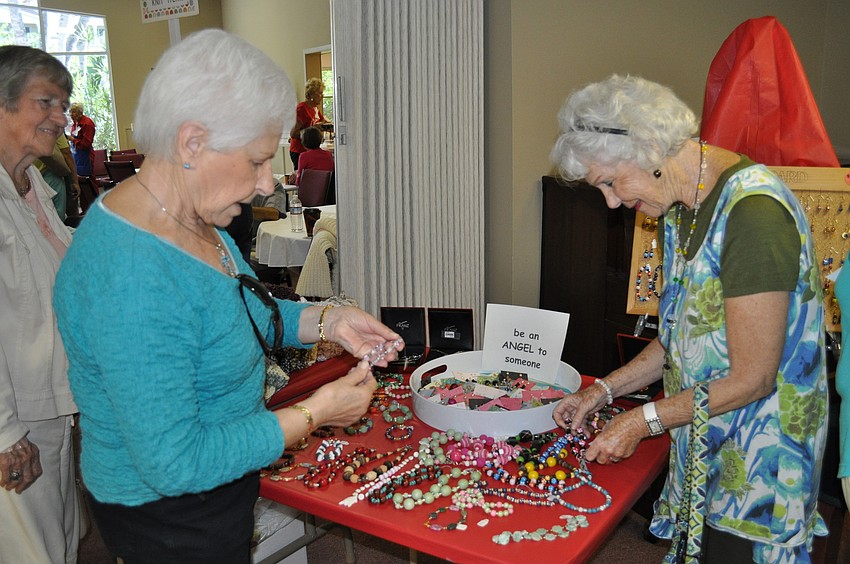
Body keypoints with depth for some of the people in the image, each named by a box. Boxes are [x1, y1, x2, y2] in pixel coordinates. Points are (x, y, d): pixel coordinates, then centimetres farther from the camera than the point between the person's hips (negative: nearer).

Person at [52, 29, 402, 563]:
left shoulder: (196, 220, -5)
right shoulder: (132, 278, -34)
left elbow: (232, 318, 10)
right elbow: (175, 463, -30)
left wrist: (326, 321, -5)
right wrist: (315, 413, -24)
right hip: (167, 514, -8)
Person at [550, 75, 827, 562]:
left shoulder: (752, 211, -26)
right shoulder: (679, 205, 3)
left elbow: (751, 380, -23)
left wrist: (643, 421, -15)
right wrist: (602, 391, 4)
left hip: (757, 459, -7)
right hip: (704, 438, 8)